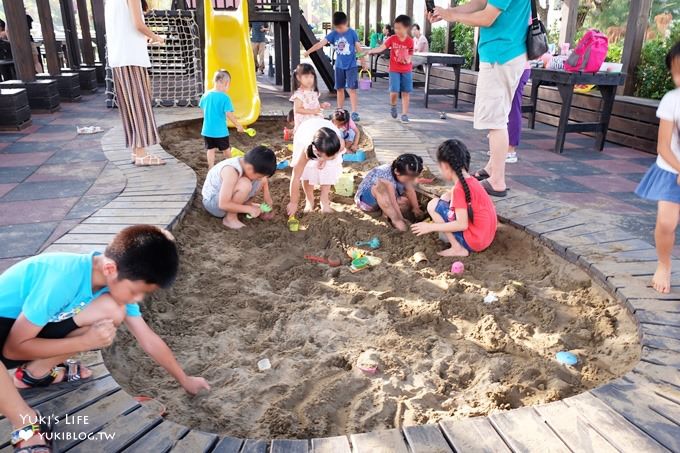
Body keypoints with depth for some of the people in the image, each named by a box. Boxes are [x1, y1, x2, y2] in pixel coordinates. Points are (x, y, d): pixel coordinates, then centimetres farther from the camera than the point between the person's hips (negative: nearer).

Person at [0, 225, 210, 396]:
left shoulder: (118, 280, -14)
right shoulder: (62, 280, -35)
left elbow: (148, 339, -4)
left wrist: (184, 379, 2)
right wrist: (86, 341, -27)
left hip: (41, 324, 6)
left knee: (113, 312, -15)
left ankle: (37, 371, 0)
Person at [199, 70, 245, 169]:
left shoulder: (206, 94, -2)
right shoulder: (225, 97, -18)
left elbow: (202, 107, 12)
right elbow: (229, 114, -21)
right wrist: (238, 125, -10)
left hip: (207, 130, 4)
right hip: (220, 131, -4)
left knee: (210, 149, 12)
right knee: (226, 150, 15)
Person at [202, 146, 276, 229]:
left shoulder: (248, 163, -14)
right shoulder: (231, 171, -37)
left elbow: (264, 177, 10)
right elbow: (223, 204, -37)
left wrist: (267, 197, 0)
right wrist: (249, 209, -28)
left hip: (228, 197, 8)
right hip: (212, 201, -7)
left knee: (262, 179, -5)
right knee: (245, 184, -34)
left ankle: (245, 204, 13)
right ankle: (230, 218, -15)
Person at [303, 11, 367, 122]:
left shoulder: (352, 33, -9)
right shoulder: (333, 34, -2)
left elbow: (359, 48, -4)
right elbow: (321, 43, -10)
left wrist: (364, 62, -1)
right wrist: (309, 51, -21)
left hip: (351, 66, -4)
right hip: (339, 66, 4)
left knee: (351, 89, -8)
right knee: (340, 89, 10)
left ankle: (354, 113, -6)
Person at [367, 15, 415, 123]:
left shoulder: (410, 41, -6)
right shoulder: (392, 39, -5)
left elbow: (409, 57, -2)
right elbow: (381, 48, -14)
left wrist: (407, 60, -24)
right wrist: (370, 51, -28)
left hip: (407, 70, 1)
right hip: (394, 70, -1)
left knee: (406, 92, 2)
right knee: (394, 91, -11)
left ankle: (404, 114, 11)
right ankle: (393, 105, 22)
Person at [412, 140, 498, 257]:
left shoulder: (459, 188, -20)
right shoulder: (471, 180, 7)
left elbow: (462, 224, -23)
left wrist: (431, 227, -15)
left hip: (474, 242, -9)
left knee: (433, 205, -7)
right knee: (445, 198, 15)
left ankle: (457, 248, -5)